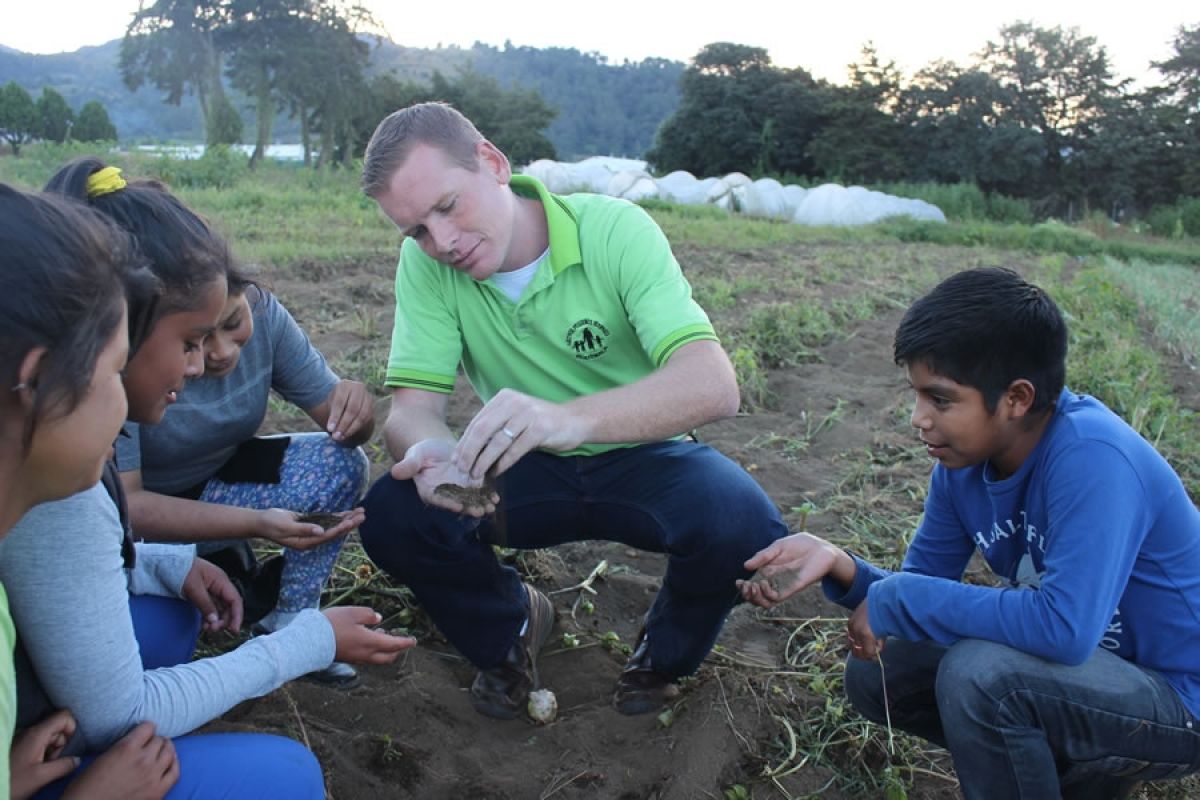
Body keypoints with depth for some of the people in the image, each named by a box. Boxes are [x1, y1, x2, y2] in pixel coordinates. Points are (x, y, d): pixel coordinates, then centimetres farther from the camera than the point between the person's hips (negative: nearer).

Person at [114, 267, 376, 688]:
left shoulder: (261, 311, -19)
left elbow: (329, 409, -12)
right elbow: (122, 504, -31)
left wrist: (354, 403, -37)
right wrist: (257, 523, -42)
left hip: (216, 476, 5)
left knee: (341, 465, -20)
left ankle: (287, 625, -6)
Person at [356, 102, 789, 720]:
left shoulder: (615, 230, -22)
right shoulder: (425, 263, -12)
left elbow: (714, 385, -33)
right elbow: (410, 407, -14)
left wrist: (569, 418, -51)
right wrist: (430, 451, -40)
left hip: (642, 456, -2)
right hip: (528, 469, 3)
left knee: (740, 525, -31)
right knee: (390, 516, -22)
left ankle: (664, 654, 5)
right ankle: (510, 631, 10)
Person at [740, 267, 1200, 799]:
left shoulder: (1090, 456, -30)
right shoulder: (963, 461, -8)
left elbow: (1065, 627, -38)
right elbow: (918, 590, -1)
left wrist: (898, 600, -28)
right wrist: (838, 566, -23)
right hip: (1087, 663, 8)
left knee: (979, 673, -32)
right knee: (874, 676, 1)